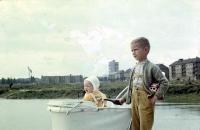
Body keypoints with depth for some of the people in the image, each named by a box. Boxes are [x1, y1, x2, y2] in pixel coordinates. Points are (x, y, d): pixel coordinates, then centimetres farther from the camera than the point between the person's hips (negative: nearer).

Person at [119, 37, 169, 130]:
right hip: (134, 101, 7)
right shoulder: (135, 68, 12)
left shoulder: (151, 67, -9)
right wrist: (124, 98, 16)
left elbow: (165, 83, -11)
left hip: (146, 102, -7)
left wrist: (156, 97, -13)